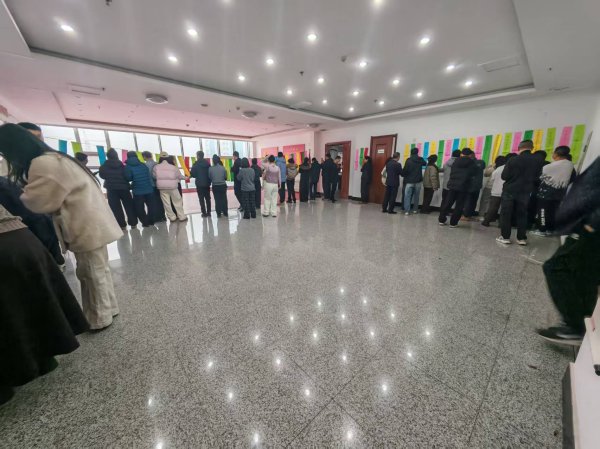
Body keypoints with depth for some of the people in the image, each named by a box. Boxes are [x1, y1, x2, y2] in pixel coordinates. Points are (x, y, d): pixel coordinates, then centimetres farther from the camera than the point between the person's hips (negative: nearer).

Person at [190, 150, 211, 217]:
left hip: (199, 184, -4)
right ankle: (208, 212, 12)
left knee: (201, 199, 1)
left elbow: (193, 174, -7)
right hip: (207, 183, 5)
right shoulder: (208, 163, 6)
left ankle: (204, 213, 0)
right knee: (208, 198, 11)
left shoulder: (196, 164, -8)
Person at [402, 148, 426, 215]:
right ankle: (415, 209, 20)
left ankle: (407, 211, -7)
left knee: (407, 196, -1)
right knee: (416, 196, 14)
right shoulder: (421, 159, 4)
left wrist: (403, 175, 8)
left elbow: (405, 170, -13)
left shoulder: (408, 160, -10)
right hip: (418, 181, 4)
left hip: (409, 181, -4)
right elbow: (425, 164, 27)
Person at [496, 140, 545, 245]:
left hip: (509, 191, -4)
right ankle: (521, 238, 14)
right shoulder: (538, 161, -1)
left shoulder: (513, 160, -13)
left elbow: (504, 176, -11)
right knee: (522, 215, 11)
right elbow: (537, 177, 9)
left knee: (506, 214, 3)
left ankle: (505, 237, 3)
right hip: (525, 192, 4)